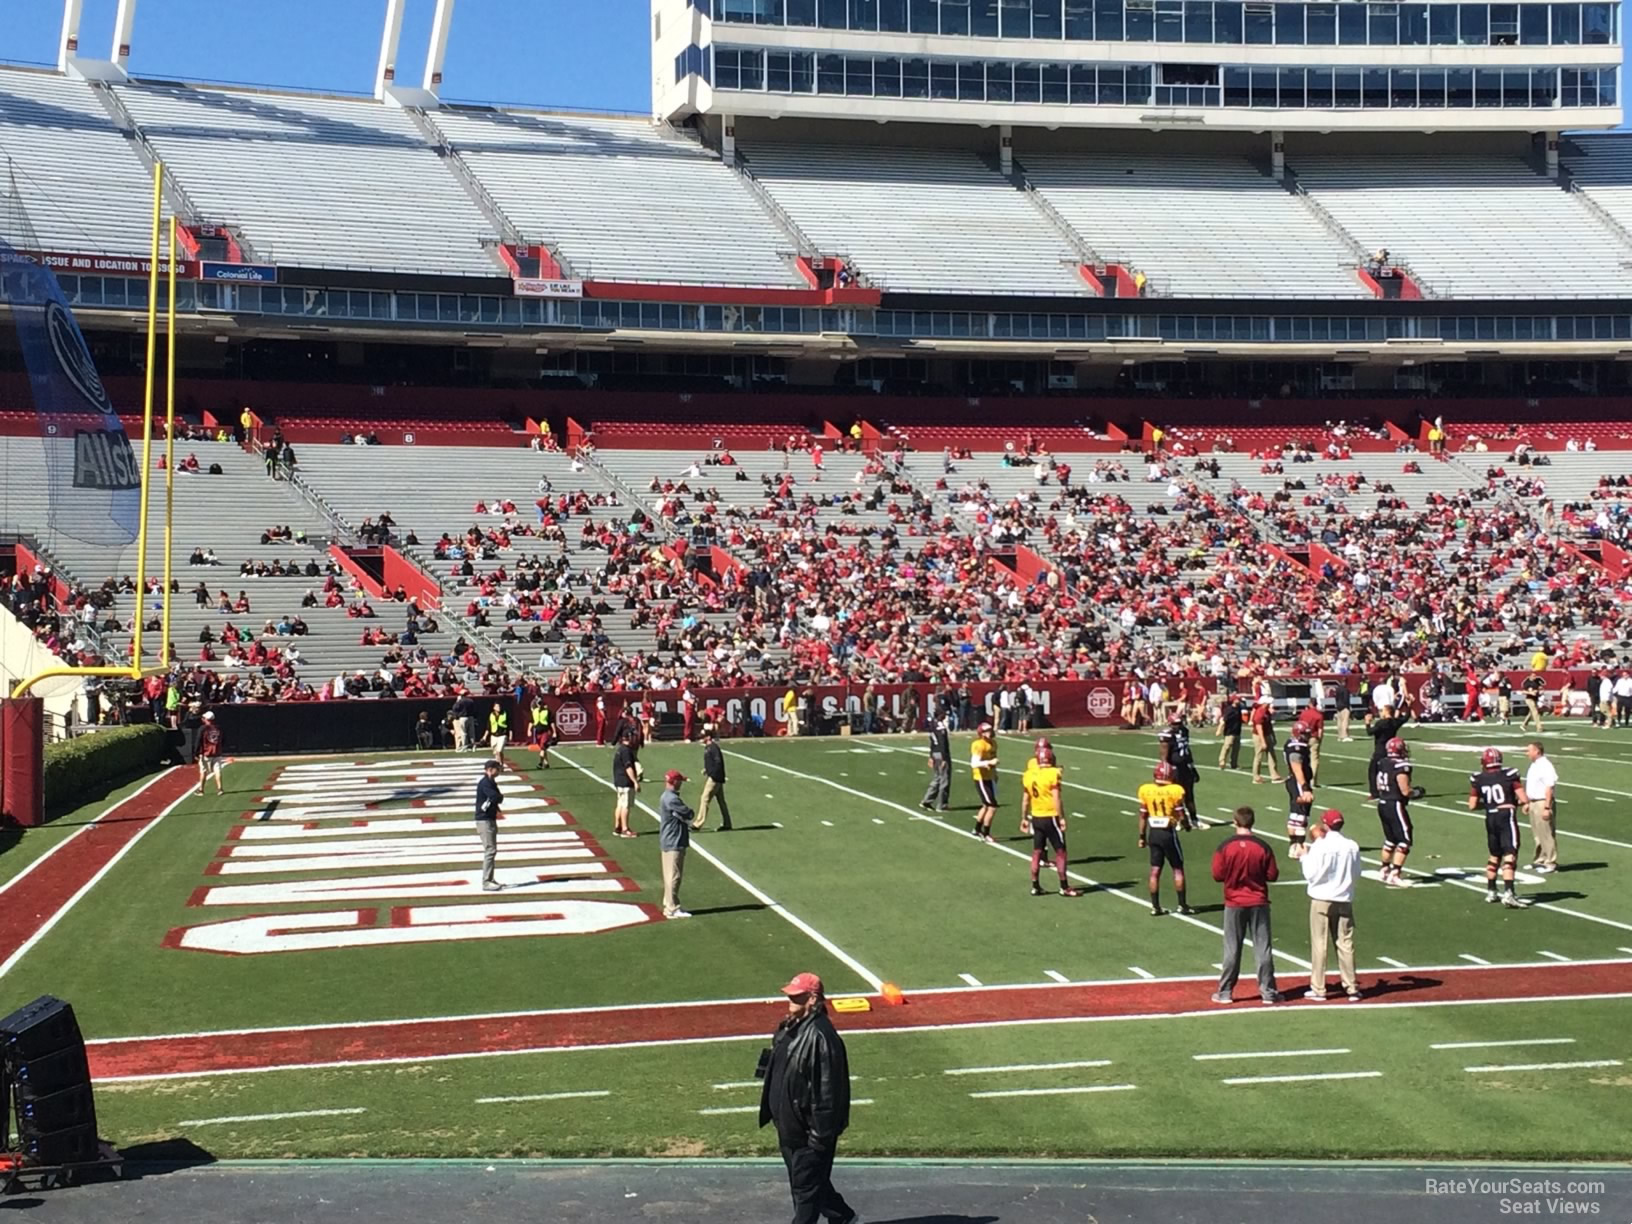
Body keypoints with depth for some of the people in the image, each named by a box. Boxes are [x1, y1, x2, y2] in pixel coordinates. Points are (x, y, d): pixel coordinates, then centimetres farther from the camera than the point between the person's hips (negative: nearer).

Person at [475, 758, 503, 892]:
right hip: (484, 820, -10)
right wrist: (501, 796, -7)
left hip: (491, 819, 10)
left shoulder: (491, 782, 14)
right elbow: (496, 797, -27)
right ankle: (486, 882, -14)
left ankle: (490, 879, 24)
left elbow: (498, 799, 14)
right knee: (490, 851, -12)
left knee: (492, 851, 16)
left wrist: (498, 797, -7)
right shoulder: (485, 783, -17)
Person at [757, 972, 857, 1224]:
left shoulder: (821, 1037, -24)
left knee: (805, 1186, 2)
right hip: (789, 1125, 10)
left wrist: (820, 1133, -22)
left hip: (809, 1129, -10)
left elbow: (828, 1089, -24)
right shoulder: (789, 1027, 6)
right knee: (808, 1181, 22)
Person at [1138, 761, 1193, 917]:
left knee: (1155, 871, 8)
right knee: (1178, 869, 9)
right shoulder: (1175, 791, -13)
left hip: (1153, 833, 4)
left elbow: (1143, 816, 5)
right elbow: (1181, 816, -10)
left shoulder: (1146, 791, -1)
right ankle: (1182, 905, 12)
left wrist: (1142, 837, 13)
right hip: (1168, 833, -4)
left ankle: (1155, 907, 10)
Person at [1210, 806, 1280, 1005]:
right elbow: (1272, 875, -3)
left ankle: (1225, 992, 12)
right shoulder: (1263, 846, -8)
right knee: (1263, 948, 7)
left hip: (1234, 904, 0)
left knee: (1232, 949, 7)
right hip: (1259, 903, 0)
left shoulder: (1225, 846, -10)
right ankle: (1268, 991, 9)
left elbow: (1217, 875, -6)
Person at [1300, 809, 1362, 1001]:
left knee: (1319, 944, 3)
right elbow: (1356, 873, 8)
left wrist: (1304, 857, 2)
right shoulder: (1352, 846, -2)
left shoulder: (1319, 846, -14)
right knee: (1345, 944, 9)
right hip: (1344, 900, 4)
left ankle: (1318, 990, 6)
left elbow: (1311, 875, -12)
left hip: (1321, 900, -4)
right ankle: (1352, 988, 11)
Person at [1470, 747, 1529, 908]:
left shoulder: (1478, 779, 3)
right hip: (1507, 816, -4)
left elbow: (1472, 806, 5)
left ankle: (1490, 892, 29)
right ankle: (1508, 893, -21)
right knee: (1509, 855, -8)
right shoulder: (1509, 774, -3)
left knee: (1494, 855, 21)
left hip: (1490, 819, 4)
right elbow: (1524, 799, -4)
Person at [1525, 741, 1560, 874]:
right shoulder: (1534, 765, 13)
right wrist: (1527, 802, 22)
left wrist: (1547, 808, -24)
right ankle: (1540, 860, 28)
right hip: (1534, 803, 10)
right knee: (1537, 834, 17)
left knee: (1547, 834, -4)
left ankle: (1551, 863, 1)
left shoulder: (1545, 766, -17)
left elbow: (1549, 788, -21)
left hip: (1543, 803, -10)